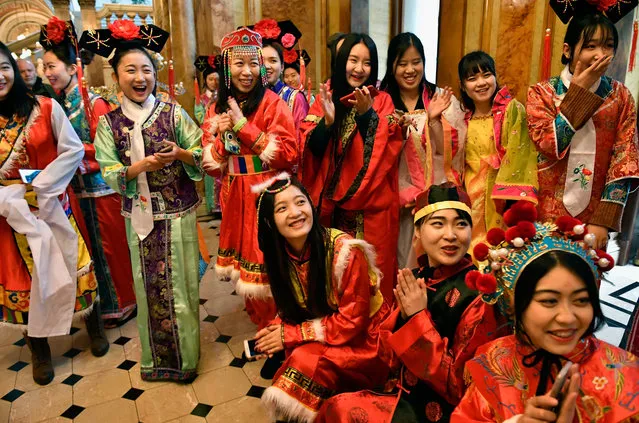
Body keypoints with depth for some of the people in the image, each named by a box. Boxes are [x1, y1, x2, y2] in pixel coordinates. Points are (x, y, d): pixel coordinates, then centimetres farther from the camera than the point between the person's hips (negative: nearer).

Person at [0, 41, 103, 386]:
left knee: (71, 264, 8)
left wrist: (39, 187, -13)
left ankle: (93, 326, 32)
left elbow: (73, 150, -8)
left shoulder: (45, 108, -8)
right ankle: (39, 350, 29)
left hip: (53, 205, -1)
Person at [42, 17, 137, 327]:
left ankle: (123, 303, 20)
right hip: (77, 188, 6)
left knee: (111, 245, 4)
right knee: (92, 246, 14)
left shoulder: (94, 103, -11)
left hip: (101, 186, -6)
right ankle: (105, 303, 29)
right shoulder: (59, 106, 7)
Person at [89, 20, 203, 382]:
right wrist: (140, 167, -20)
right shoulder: (109, 123, 1)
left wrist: (181, 154, -24)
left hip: (178, 212, -2)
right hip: (139, 215, 2)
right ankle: (156, 358, 32)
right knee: (148, 284, 11)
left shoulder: (174, 113, -4)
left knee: (180, 282, 5)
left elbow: (202, 156, -4)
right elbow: (108, 173, -3)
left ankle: (185, 357, 25)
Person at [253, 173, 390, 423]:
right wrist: (275, 331, -15)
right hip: (320, 337, 6)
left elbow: (351, 322, -22)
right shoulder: (281, 254, -8)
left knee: (306, 359, -27)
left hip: (362, 341, -5)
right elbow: (291, 306, 6)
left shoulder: (346, 251, -27)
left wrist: (290, 335, -20)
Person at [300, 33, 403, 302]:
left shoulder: (382, 101, 0)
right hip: (331, 204, 2)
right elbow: (313, 149, -5)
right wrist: (327, 119, -21)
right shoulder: (326, 98, 5)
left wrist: (367, 113, -21)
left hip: (371, 205, -1)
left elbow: (384, 150, -12)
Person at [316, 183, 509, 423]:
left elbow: (459, 388, -20)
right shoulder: (415, 279, -2)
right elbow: (389, 359, 1)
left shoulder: (480, 295, -20)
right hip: (407, 395, 5)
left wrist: (418, 317, -24)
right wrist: (404, 315, -18)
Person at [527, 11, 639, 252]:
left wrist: (603, 221, -13)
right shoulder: (542, 93, -4)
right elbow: (549, 144, -18)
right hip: (546, 214, -1)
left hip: (595, 217, 1)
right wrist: (579, 91, -15)